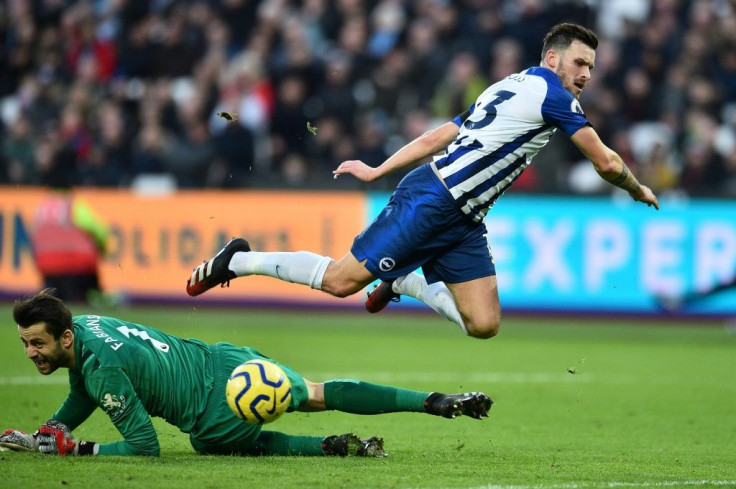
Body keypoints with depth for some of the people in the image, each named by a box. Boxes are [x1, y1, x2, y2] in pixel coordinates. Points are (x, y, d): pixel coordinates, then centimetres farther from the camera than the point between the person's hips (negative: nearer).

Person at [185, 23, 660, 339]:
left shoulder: (510, 87, 19)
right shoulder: (549, 91, -9)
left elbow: (439, 135, 19)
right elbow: (606, 163, -8)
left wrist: (378, 170, 19)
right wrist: (638, 190, 11)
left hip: (463, 222, 9)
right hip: (429, 201, -9)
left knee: (484, 325, -2)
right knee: (342, 280, -8)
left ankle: (404, 283, 21)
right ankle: (238, 260, 10)